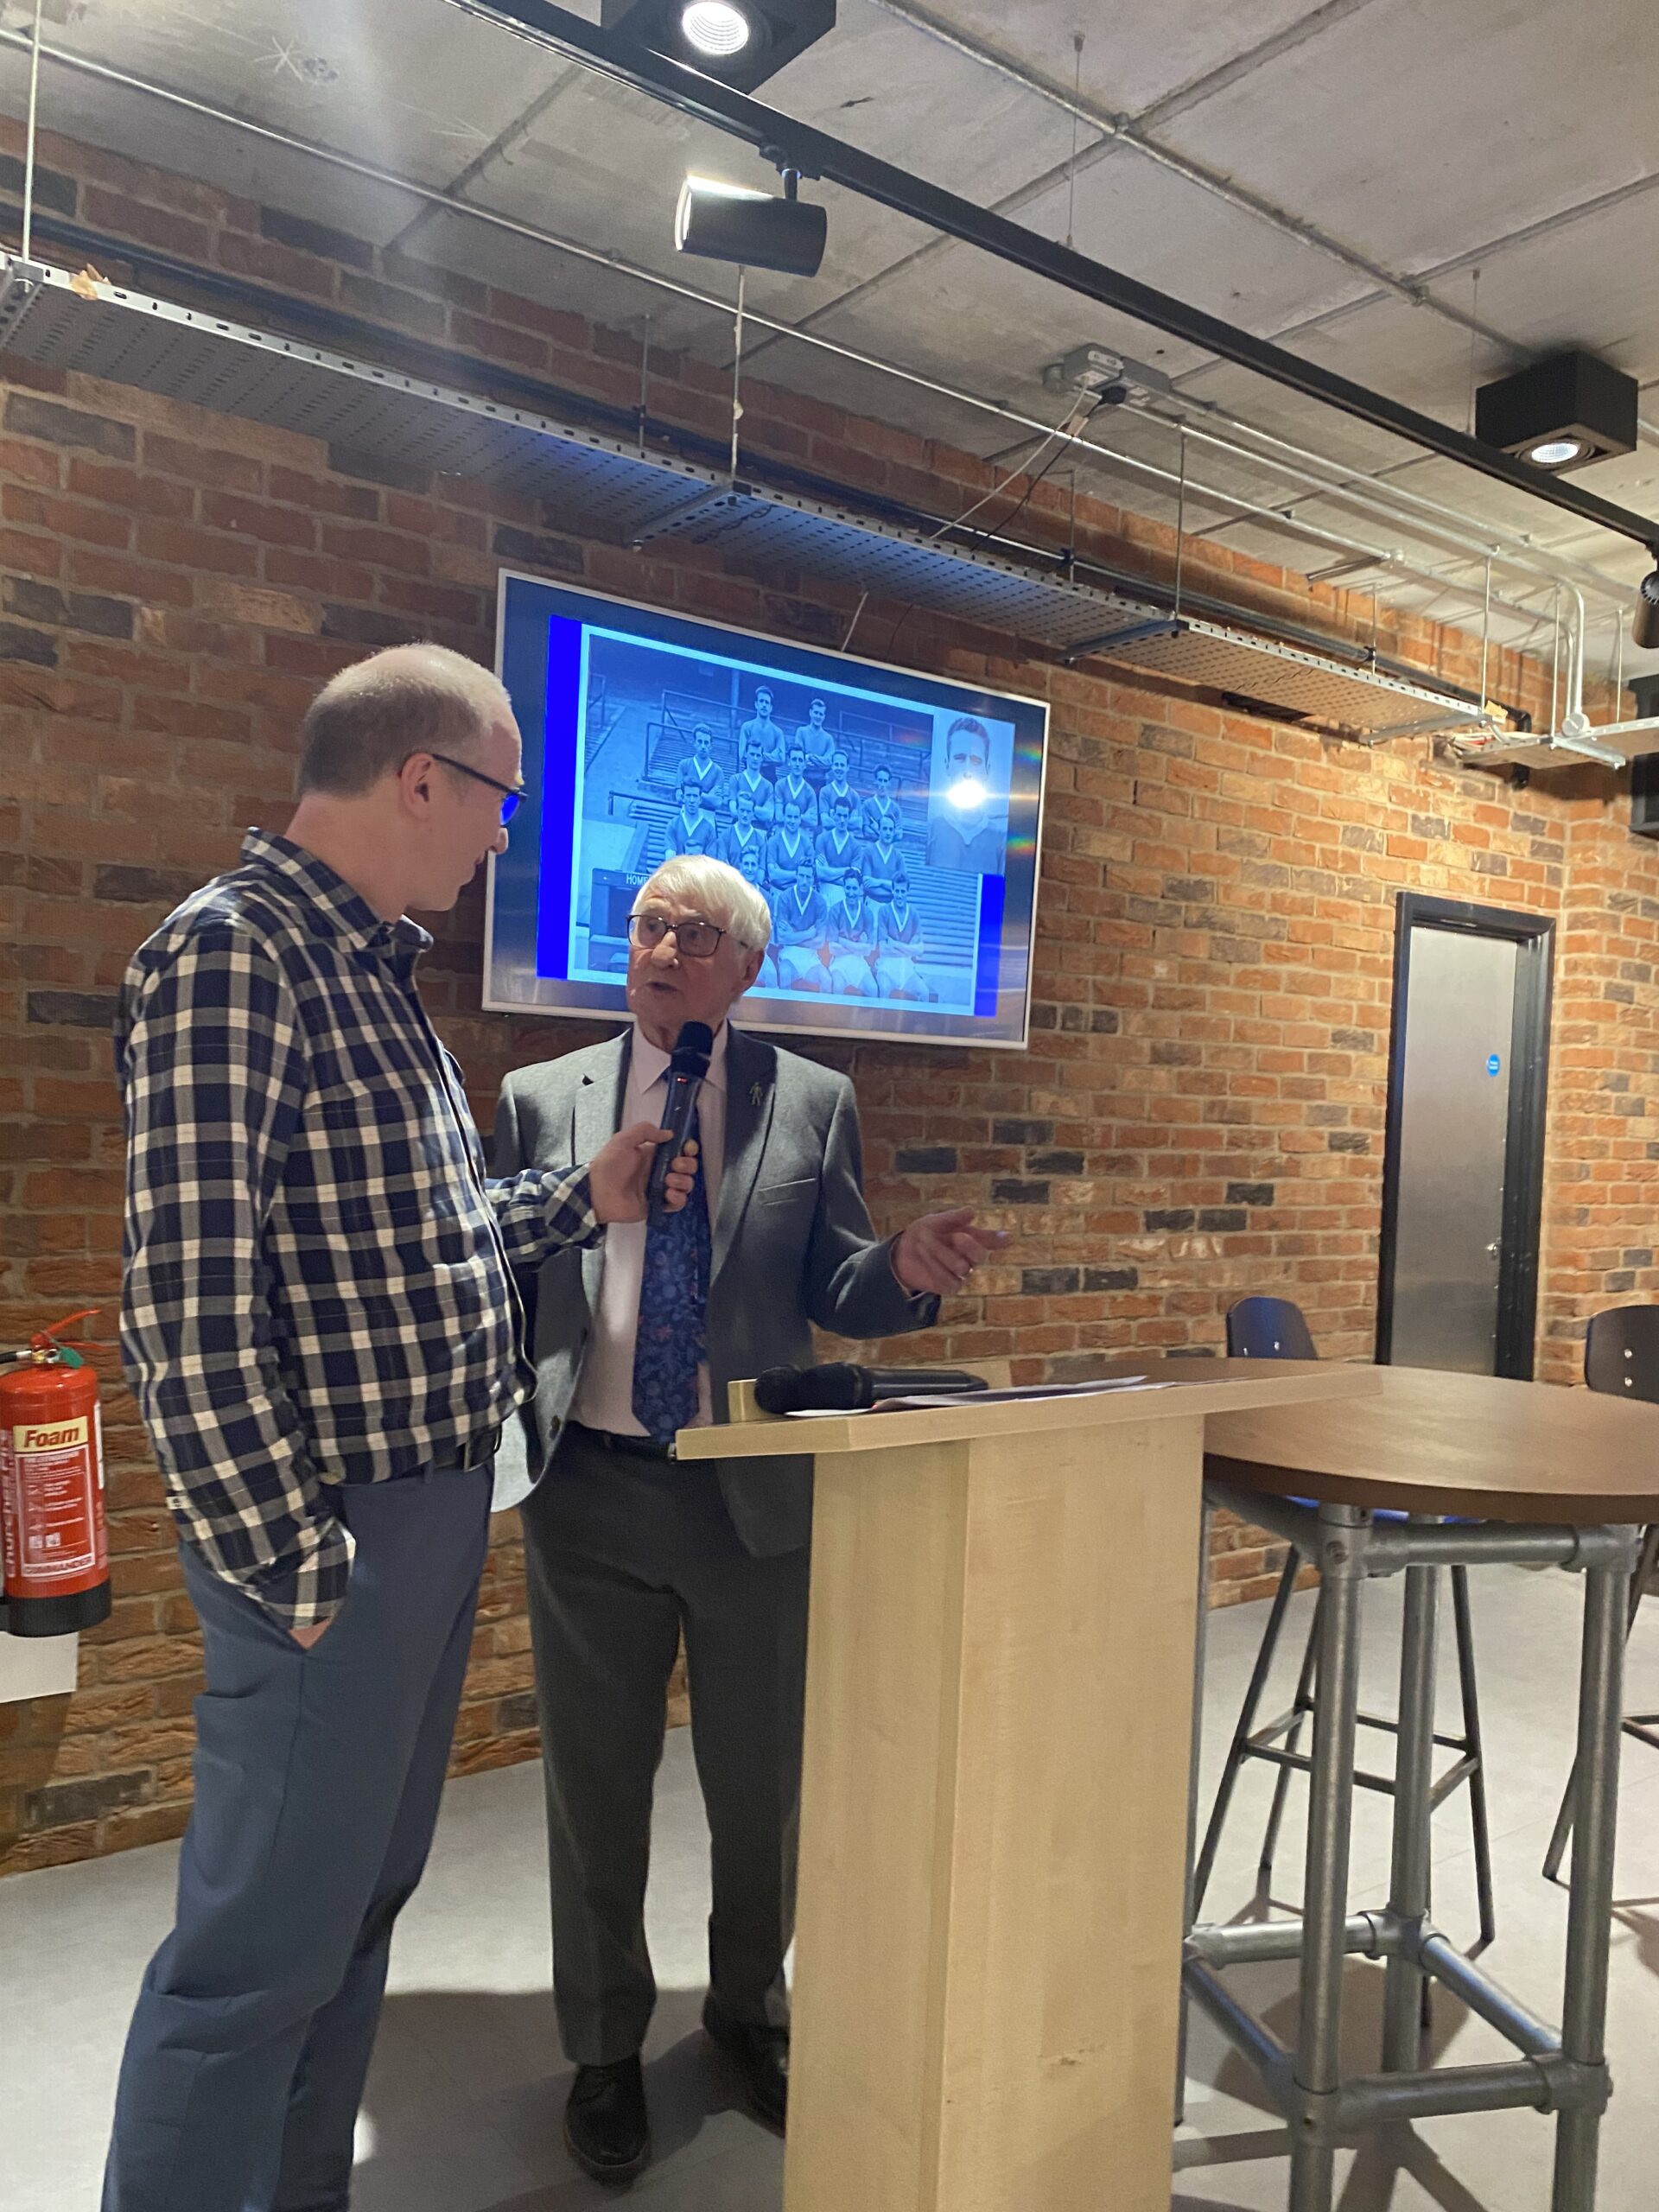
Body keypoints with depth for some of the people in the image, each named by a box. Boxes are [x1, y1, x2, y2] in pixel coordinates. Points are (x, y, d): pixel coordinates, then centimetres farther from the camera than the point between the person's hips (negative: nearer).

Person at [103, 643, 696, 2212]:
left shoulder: (370, 967, 12)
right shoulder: (230, 958, -18)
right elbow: (188, 1298, -22)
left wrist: (579, 1199, 16)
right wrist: (290, 1563, -19)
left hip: (437, 1506, 10)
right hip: (336, 1533, -10)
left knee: (362, 1896, 21)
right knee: (265, 1938, 4)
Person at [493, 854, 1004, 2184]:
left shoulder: (813, 1103, 1)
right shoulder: (543, 1098, 3)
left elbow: (833, 1297, 0)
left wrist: (906, 1270, -21)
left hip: (758, 1493, 0)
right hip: (592, 1490, 1)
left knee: (765, 1785, 15)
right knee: (596, 1787, 15)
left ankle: (749, 2012, 43)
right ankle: (606, 2050, 39)